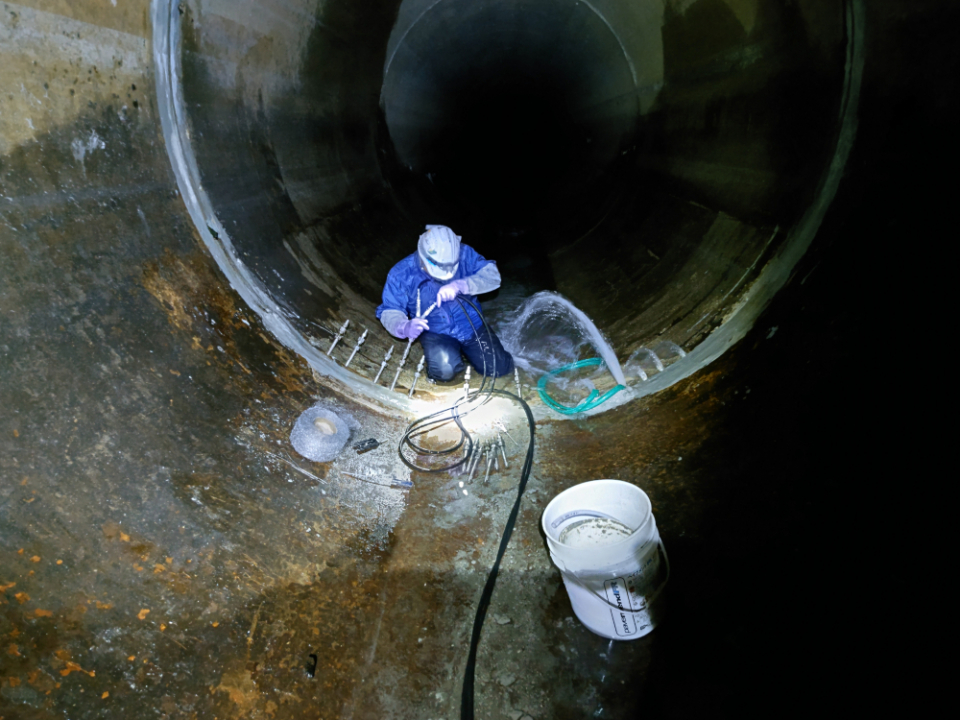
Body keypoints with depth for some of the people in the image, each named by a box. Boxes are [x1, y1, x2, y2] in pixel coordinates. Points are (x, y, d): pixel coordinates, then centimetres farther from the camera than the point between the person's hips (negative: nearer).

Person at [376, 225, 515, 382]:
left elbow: (492, 276, -22)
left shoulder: (464, 254, -14)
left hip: (472, 325, 2)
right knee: (445, 371, -30)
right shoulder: (402, 274, -16)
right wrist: (404, 327, -37)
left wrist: (460, 285, -39)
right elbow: (390, 311, -12)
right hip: (436, 332, -2)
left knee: (501, 368, -6)